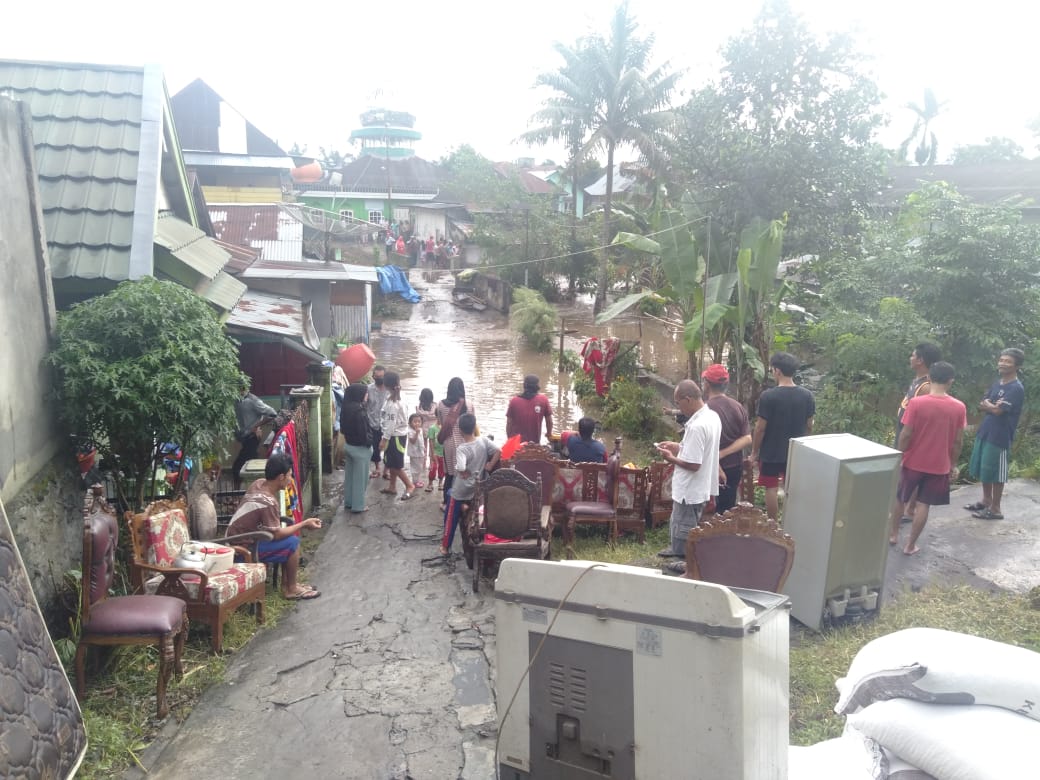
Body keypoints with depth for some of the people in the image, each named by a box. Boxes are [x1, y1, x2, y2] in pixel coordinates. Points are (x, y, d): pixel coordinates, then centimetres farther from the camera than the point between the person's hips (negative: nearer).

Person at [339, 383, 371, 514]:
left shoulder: (346, 408, 1)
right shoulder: (359, 411, -26)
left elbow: (343, 428, 9)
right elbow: (363, 432, -23)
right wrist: (369, 444, -8)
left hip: (348, 445, 8)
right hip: (360, 448, -8)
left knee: (349, 475, 19)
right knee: (360, 478, 5)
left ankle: (348, 502, 30)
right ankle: (358, 506, 14)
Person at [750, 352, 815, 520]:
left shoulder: (768, 396, -19)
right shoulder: (807, 396, -5)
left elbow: (760, 428, -15)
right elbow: (809, 426, 4)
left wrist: (754, 452, -3)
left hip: (771, 452, -4)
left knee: (771, 489, 9)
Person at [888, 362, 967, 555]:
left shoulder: (916, 403, -16)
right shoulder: (959, 408, -8)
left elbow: (905, 435, -13)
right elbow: (958, 441, -1)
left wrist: (900, 456, 0)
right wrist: (953, 464, 11)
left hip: (913, 462, -1)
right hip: (939, 465, 1)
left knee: (899, 499, 19)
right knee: (924, 505, 10)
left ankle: (893, 534, 32)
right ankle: (910, 545, 16)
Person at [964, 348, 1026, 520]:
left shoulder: (1016, 388, -16)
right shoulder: (996, 384, 11)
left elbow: (998, 410, -22)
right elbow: (982, 406, 7)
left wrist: (988, 405, -2)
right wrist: (992, 405, -14)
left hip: (1000, 437, -8)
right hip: (985, 432, 8)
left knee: (995, 473, 0)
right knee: (983, 469, 17)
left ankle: (995, 509, 10)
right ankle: (986, 501, 31)